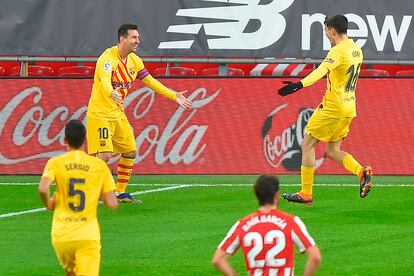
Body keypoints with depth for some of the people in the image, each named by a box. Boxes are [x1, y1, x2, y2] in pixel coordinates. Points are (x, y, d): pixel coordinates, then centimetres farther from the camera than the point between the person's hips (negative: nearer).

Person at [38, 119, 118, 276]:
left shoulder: (55, 163, 0)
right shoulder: (100, 166, 3)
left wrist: (48, 203, 4)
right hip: (88, 236, -1)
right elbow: (112, 204, 0)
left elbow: (42, 189, -18)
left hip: (61, 235, 1)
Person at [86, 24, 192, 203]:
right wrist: (111, 93, -61)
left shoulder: (134, 60, 5)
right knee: (104, 154, -16)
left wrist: (173, 96, 13)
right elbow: (105, 79, -40)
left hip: (118, 114, 9)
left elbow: (150, 81, 16)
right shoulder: (108, 58, -21)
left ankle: (120, 193, 22)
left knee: (130, 152, 10)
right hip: (100, 113, -9)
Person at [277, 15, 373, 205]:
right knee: (332, 151, 15)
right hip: (349, 109, 9)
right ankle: (362, 172, -9)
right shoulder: (356, 50, 10)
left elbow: (322, 70, -34)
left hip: (333, 107, -9)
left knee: (307, 144, 2)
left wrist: (299, 84, -46)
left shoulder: (338, 51, -17)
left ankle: (306, 194, 2)